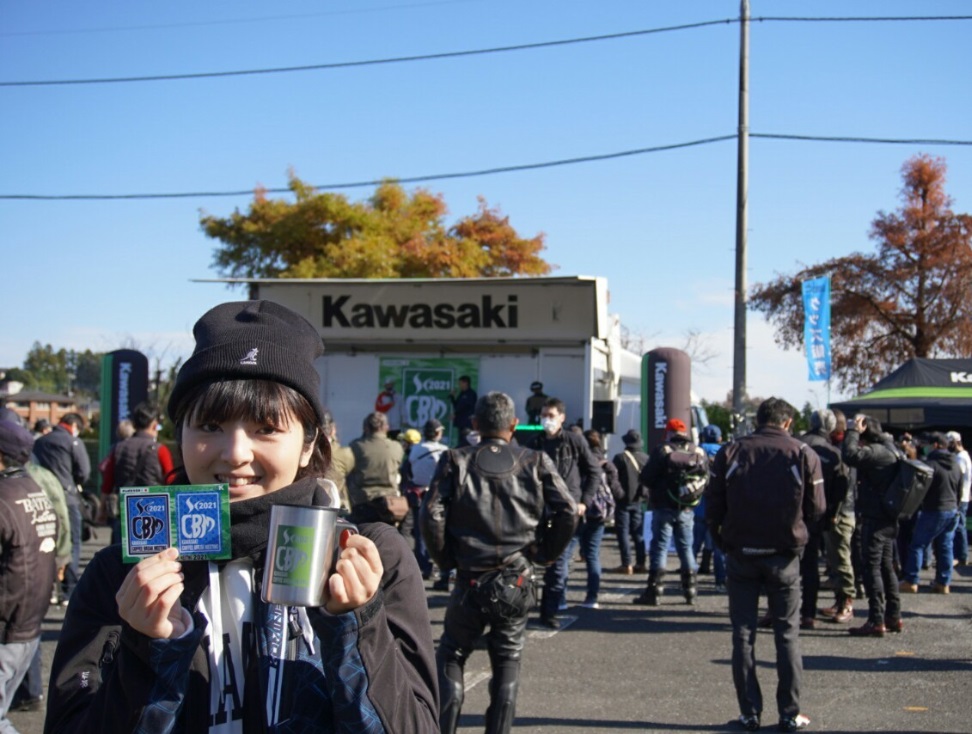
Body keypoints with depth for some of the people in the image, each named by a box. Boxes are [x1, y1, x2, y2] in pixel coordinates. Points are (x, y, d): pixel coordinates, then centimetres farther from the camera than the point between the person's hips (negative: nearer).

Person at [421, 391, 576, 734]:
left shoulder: (455, 461, -1)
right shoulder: (535, 462, 1)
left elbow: (432, 515, -10)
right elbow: (568, 511, -6)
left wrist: (445, 559, 3)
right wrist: (544, 553, 6)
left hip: (470, 580, -1)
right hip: (517, 582, 1)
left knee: (449, 656, 17)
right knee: (507, 661, 16)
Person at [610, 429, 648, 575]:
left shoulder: (620, 458, -13)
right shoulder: (646, 458, 2)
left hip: (624, 499, -5)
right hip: (639, 500, 5)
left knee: (623, 532, 0)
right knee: (638, 533, 14)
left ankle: (627, 564, -5)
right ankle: (641, 563, 13)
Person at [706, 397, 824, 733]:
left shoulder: (730, 451, -2)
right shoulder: (803, 454, -5)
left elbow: (713, 506, -4)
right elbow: (816, 509, -3)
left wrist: (722, 541, 10)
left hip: (740, 554, 1)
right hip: (784, 555, -1)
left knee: (743, 633, 8)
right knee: (787, 634, 8)